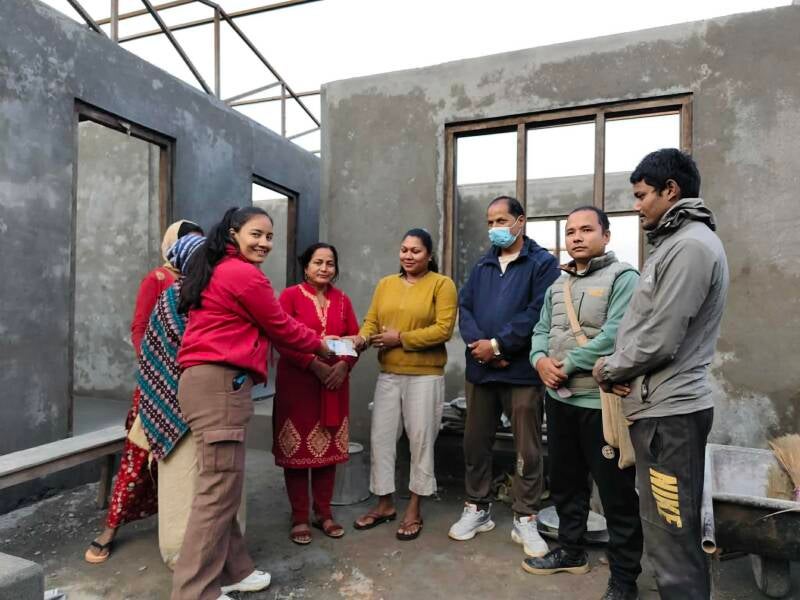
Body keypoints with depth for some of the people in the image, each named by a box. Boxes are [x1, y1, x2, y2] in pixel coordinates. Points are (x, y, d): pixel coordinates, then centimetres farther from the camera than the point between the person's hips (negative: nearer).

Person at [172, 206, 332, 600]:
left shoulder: (216, 271, 23)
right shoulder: (245, 275, -8)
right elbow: (281, 328, -2)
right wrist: (321, 346, 16)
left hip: (206, 381, 11)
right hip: (220, 384, -11)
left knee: (220, 486, 15)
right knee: (220, 488, -4)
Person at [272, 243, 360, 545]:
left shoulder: (342, 300, 11)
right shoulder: (290, 295, -2)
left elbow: (354, 338, 8)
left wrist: (344, 364, -11)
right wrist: (314, 364, -18)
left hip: (335, 383, 4)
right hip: (297, 382, -4)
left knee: (328, 447, 10)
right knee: (297, 448, 3)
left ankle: (324, 512, 25)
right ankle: (299, 517, 18)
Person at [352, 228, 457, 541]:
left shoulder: (442, 284, -4)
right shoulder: (385, 284, 12)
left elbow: (443, 329, -13)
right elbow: (371, 321, 7)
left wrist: (401, 337, -16)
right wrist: (363, 337, -15)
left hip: (425, 376, -4)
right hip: (388, 374, 5)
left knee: (421, 441, 6)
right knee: (381, 438, 9)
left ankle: (414, 510, 23)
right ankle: (384, 504, 27)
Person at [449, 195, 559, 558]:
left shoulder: (542, 263, -2)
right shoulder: (482, 265, 16)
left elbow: (538, 313, -14)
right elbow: (464, 307, 7)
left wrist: (497, 344, -15)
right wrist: (479, 343, -11)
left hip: (522, 371, -5)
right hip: (480, 369, 5)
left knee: (527, 450, 5)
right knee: (475, 443, 13)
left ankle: (525, 520, 22)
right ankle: (477, 509, 29)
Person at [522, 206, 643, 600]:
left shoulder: (623, 278, -8)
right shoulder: (557, 284, 14)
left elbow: (615, 335, -20)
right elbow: (541, 331, 12)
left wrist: (567, 365, -16)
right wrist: (541, 360, -8)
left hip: (602, 402, -7)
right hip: (559, 399, 7)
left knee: (616, 492, 5)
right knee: (564, 481, 19)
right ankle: (571, 551, 39)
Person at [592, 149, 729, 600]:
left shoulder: (691, 245, -16)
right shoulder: (676, 242, 16)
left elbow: (659, 341, -21)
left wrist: (608, 369, -5)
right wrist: (621, 370, 3)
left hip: (669, 411, -10)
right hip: (661, 404, 10)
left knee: (672, 536, 0)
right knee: (666, 529, 20)